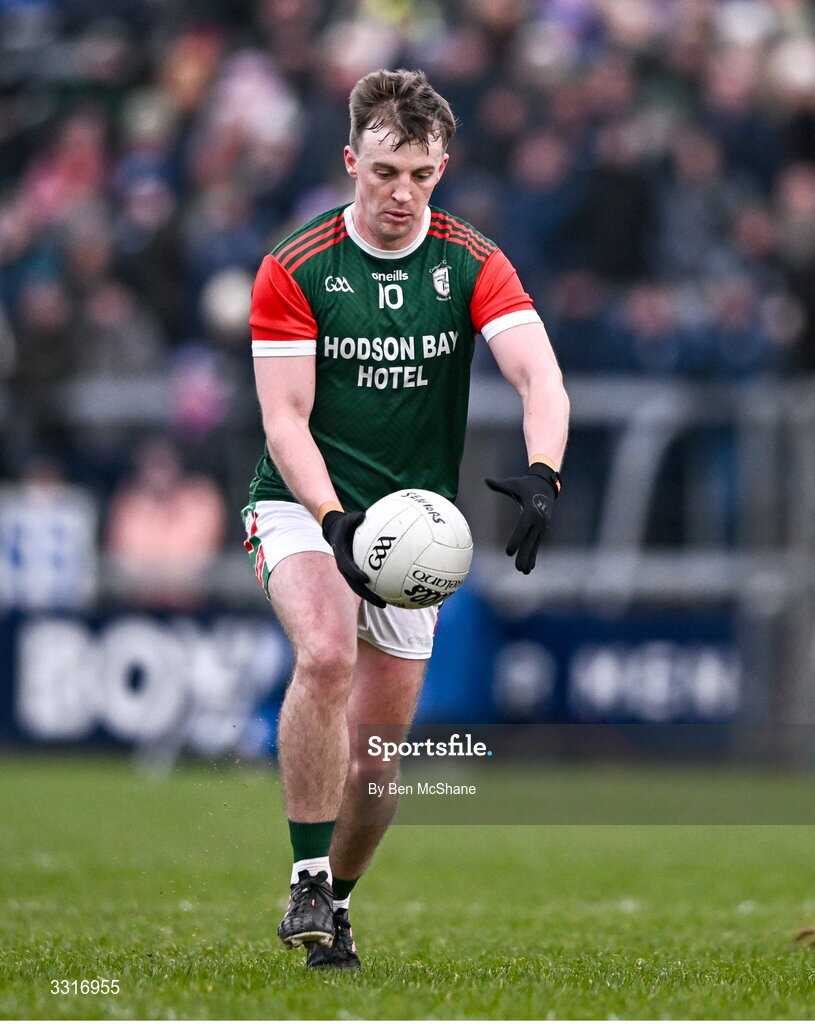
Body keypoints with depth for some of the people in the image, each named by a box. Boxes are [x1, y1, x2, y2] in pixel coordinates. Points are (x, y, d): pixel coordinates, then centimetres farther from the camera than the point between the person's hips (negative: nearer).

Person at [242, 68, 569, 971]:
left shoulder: (473, 265, -6)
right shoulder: (294, 270, -11)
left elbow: (539, 376, -18)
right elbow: (286, 419, -14)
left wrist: (542, 473, -38)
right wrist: (335, 519, -30)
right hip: (305, 503, -3)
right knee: (325, 656, -31)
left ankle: (335, 901, 28)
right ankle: (307, 885, -22)